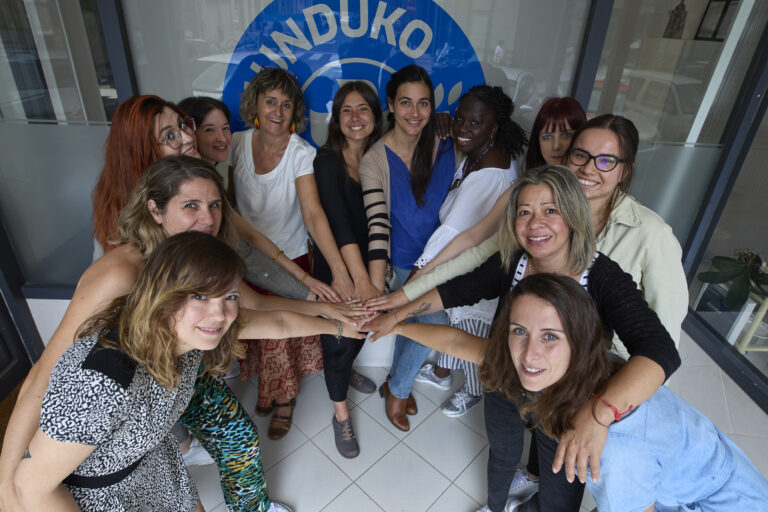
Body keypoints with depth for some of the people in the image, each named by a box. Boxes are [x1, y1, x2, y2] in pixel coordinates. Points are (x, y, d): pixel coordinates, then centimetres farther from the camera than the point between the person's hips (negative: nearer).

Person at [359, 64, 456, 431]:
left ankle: (396, 384, 45)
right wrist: (376, 290, -34)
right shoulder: (376, 159, -18)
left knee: (413, 319, 18)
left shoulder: (444, 148, -6)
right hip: (406, 260, -4)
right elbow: (378, 224, -27)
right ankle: (398, 389, 27)